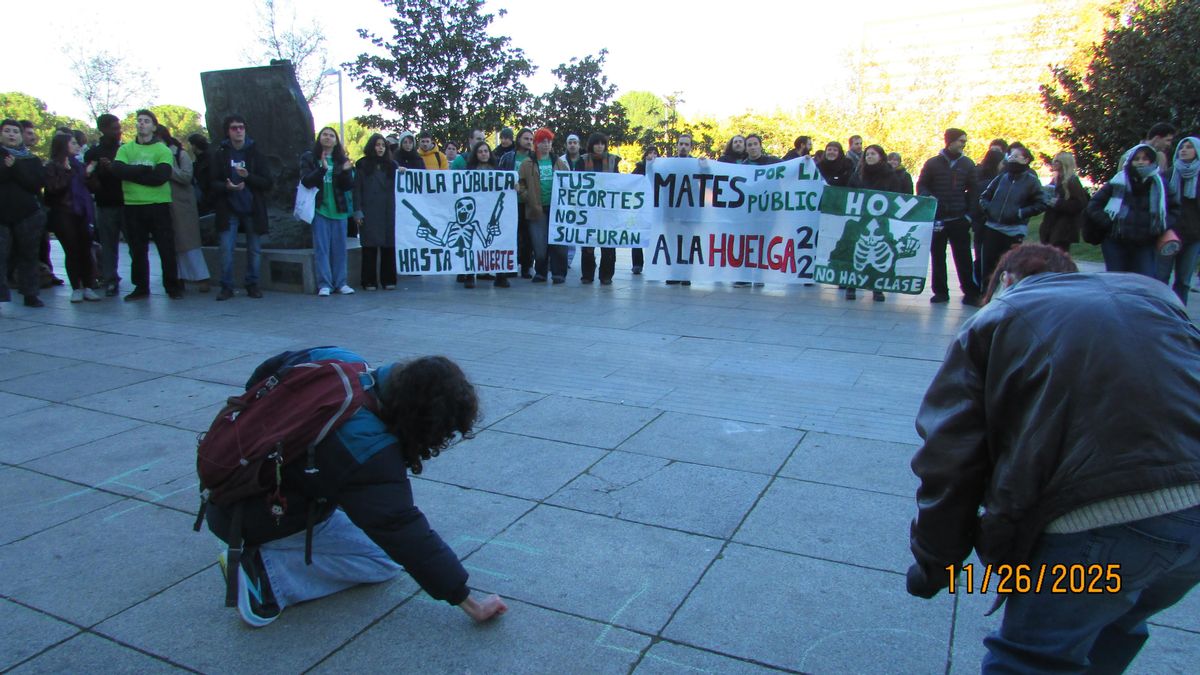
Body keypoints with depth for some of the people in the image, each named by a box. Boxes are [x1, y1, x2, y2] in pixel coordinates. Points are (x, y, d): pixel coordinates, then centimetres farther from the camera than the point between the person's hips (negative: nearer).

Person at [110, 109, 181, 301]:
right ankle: (141, 287, 17)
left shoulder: (163, 150, 0)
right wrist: (146, 170, -13)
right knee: (137, 250, 9)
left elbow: (161, 176, -15)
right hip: (132, 206, 3)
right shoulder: (125, 149, 11)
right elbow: (117, 169, -7)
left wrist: (132, 174, -10)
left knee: (166, 248, -1)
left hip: (159, 205, -3)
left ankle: (173, 287, 8)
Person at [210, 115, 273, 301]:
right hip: (229, 210, 0)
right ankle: (226, 286, 4)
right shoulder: (220, 154, 4)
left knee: (254, 249, 5)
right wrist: (227, 187, -18)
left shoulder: (255, 153, 3)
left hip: (253, 209, 0)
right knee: (226, 248, -5)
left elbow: (268, 182, -2)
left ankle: (252, 284, 18)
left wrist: (248, 176, -18)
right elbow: (212, 183, 2)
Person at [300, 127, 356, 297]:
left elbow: (348, 187, 5)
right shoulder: (309, 158, 4)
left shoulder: (342, 160, 10)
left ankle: (340, 283, 11)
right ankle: (324, 284, -2)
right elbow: (306, 181, -9)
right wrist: (322, 169, -23)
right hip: (320, 208, -2)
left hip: (338, 209, 2)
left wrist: (346, 171, -14)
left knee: (339, 248, 5)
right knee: (321, 248, -3)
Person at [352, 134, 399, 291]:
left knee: (389, 246, 1)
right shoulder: (362, 165, 5)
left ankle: (388, 279, 10)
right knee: (370, 246, -1)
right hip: (369, 212, -2)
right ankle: (369, 281, 4)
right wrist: (357, 211, -6)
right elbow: (357, 189, 2)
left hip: (388, 212, 2)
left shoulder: (392, 164, 13)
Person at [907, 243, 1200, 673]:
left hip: (1093, 520, -5)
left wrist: (934, 566, 11)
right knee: (1111, 637, 30)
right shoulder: (1150, 292, 21)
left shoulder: (991, 321, 9)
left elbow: (949, 461, 2)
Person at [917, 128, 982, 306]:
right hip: (937, 219, 0)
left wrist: (969, 213, -1)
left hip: (959, 219, 0)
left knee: (964, 257, 0)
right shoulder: (933, 163, 2)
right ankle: (940, 291, 15)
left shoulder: (967, 164, 5)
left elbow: (973, 190, 7)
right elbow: (921, 186, 3)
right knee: (937, 257, 6)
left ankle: (971, 292, 5)